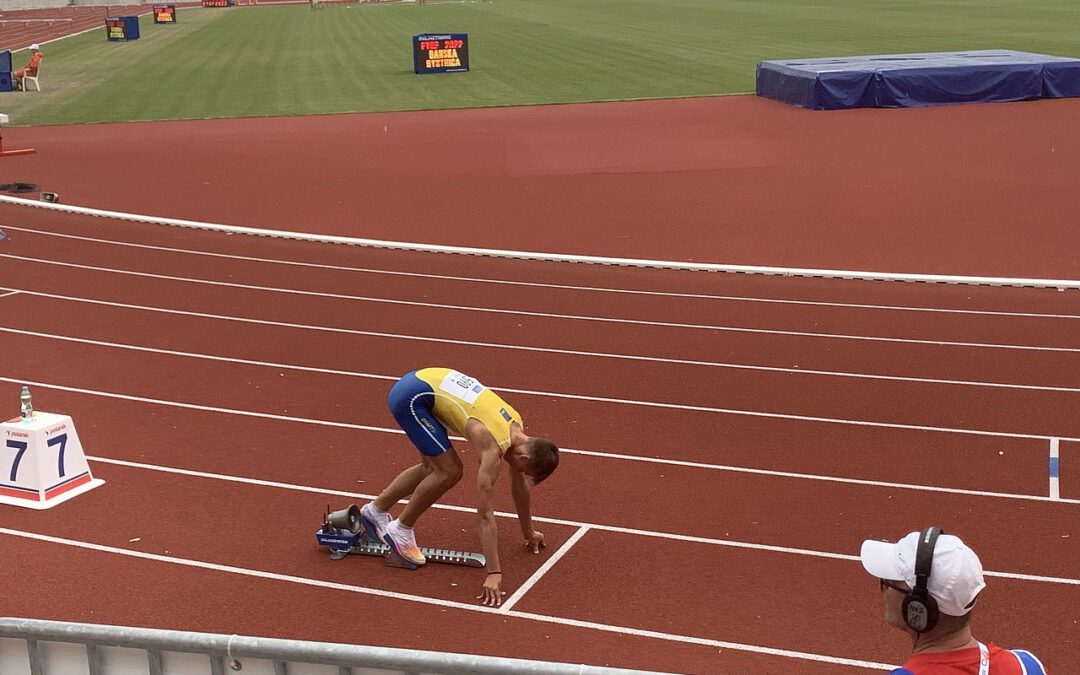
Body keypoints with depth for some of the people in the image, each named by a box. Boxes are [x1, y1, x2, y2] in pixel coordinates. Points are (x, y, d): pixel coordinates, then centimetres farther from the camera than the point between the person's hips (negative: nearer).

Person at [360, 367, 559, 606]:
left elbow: (521, 486, 17)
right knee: (449, 471, -12)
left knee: (433, 468, 20)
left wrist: (529, 533, 26)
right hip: (411, 396, -9)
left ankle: (375, 511, 34)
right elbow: (485, 514, -23)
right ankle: (401, 530, 4)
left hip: (425, 380, 9)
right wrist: (494, 573, -24)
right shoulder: (494, 449, -22)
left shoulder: (517, 425, 2)